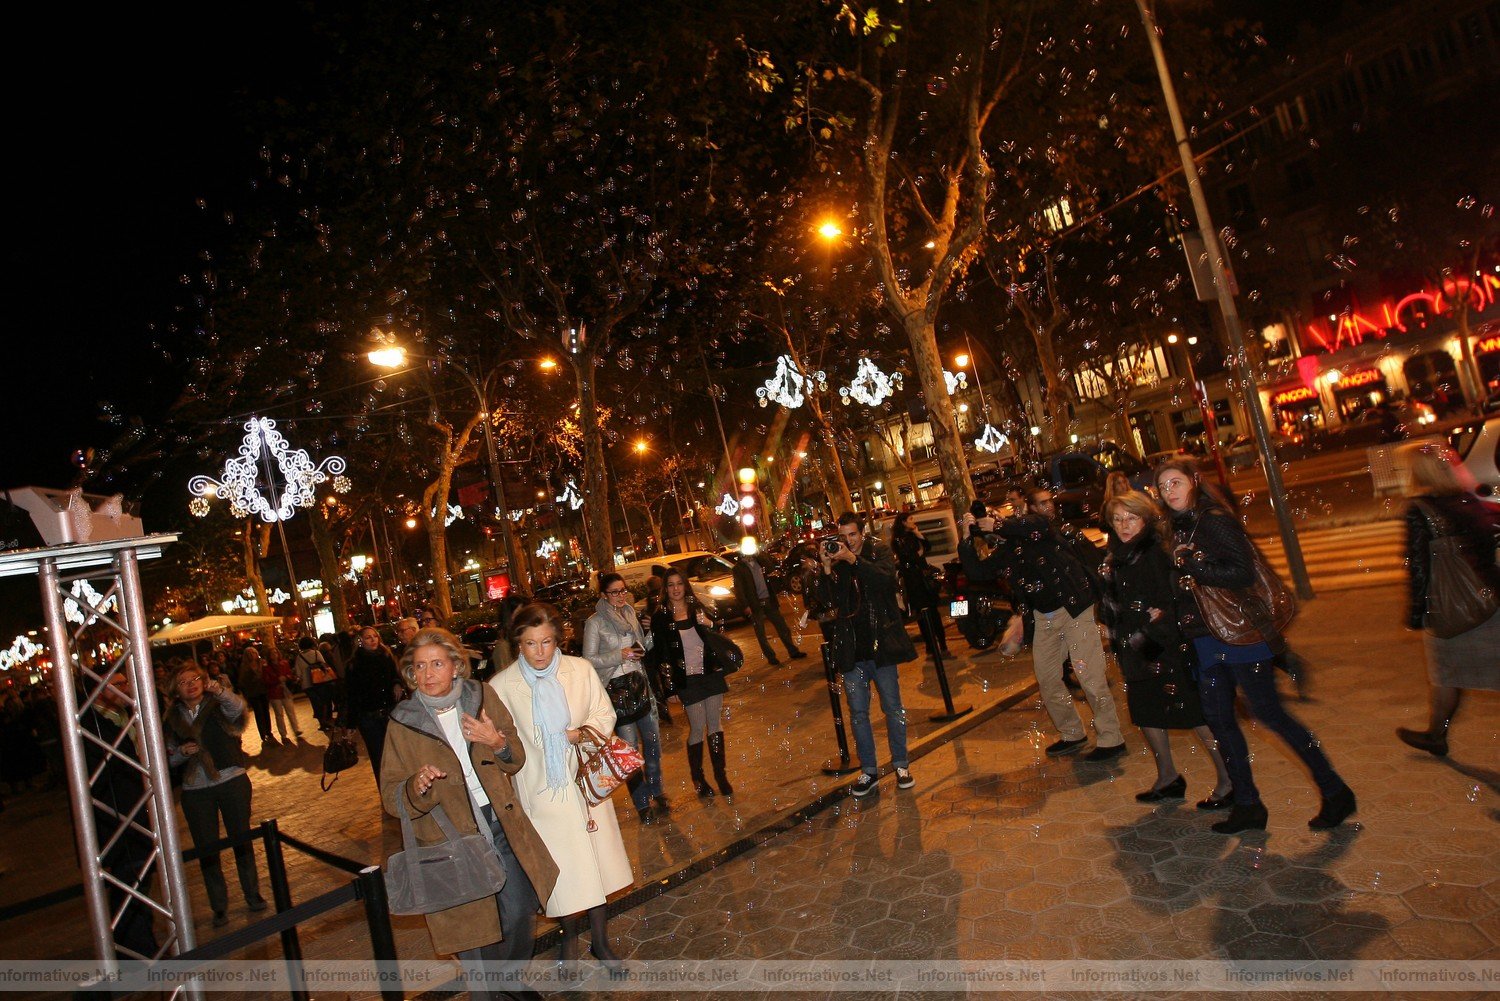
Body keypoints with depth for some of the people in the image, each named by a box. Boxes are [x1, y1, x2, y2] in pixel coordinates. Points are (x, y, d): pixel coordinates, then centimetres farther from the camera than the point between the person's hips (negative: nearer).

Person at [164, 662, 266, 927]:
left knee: (241, 838, 9)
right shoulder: (173, 718, 7)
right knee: (206, 847, 6)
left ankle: (252, 894, 24)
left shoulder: (218, 705, -4)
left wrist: (219, 690, -48)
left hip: (232, 781, -2)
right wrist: (182, 751, -10)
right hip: (195, 790, 3)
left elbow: (238, 707, -29)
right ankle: (219, 906, 18)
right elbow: (170, 759, 13)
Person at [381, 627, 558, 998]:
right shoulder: (402, 723, -8)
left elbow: (516, 759, 7)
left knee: (520, 913, 11)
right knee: (473, 929, 6)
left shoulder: (482, 696, -2)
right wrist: (416, 787, -27)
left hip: (503, 826, 3)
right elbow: (391, 797, -5)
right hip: (453, 839, -2)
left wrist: (498, 742, -16)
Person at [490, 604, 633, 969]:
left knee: (595, 864, 10)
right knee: (559, 872, 8)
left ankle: (600, 941, 32)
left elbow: (605, 714, 3)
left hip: (584, 782, 1)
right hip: (540, 794, -1)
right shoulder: (501, 686, -9)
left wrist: (586, 732, -15)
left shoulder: (581, 670, -6)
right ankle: (570, 934, 38)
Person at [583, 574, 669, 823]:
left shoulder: (630, 613, 8)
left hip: (641, 683, 5)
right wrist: (619, 656, -18)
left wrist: (654, 634, 0)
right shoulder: (595, 622, -8)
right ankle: (642, 802, 15)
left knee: (653, 740, 12)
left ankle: (655, 791, 31)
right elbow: (589, 659, -9)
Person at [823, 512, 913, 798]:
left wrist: (853, 559, -28)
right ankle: (869, 770, 20)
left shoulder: (878, 552, 0)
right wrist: (827, 569, -19)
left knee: (893, 708, 9)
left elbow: (885, 578, -21)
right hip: (852, 651, 2)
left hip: (881, 645, -2)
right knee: (858, 713, 8)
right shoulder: (834, 561, 4)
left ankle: (901, 764, 24)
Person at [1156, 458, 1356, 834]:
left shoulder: (1215, 521, -12)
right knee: (1218, 717, 8)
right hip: (1206, 639, 8)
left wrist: (1191, 561, -21)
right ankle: (1247, 805, 19)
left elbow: (1243, 573, -20)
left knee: (1268, 712, -3)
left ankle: (1335, 792, 14)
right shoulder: (1179, 528, 12)